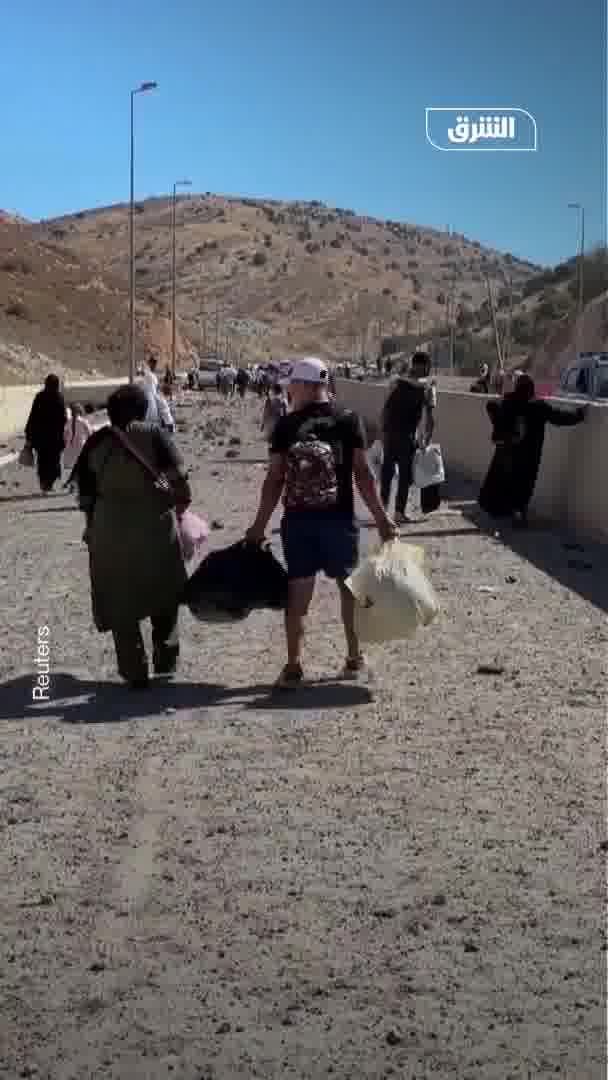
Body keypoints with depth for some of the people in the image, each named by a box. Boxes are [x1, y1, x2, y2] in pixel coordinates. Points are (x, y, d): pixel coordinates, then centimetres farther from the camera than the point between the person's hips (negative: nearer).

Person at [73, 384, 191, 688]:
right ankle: (166, 657, 22)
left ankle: (134, 671, 10)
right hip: (155, 524, -1)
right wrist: (181, 504, 9)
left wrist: (91, 526, 18)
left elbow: (85, 492, 7)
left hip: (110, 530, 1)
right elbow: (178, 479, -9)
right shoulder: (154, 434, -3)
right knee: (163, 593, 20)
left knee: (120, 603, 9)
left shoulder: (96, 442, 5)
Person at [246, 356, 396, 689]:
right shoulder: (348, 421, -3)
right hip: (339, 519, 0)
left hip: (297, 521, 0)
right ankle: (354, 658, 22)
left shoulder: (285, 426, -2)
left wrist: (260, 525, 4)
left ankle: (294, 665, 5)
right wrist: (381, 517, 1)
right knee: (349, 586, 13)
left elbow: (274, 479, -3)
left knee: (298, 590, 5)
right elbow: (363, 474, -5)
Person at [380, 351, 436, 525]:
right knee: (405, 473, 5)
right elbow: (430, 417, -8)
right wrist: (426, 439, -1)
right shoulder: (427, 387, -1)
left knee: (387, 470, 16)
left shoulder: (398, 382, 10)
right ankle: (399, 512, 5)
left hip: (389, 432, 4)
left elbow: (386, 409, 9)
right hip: (408, 435, -4)